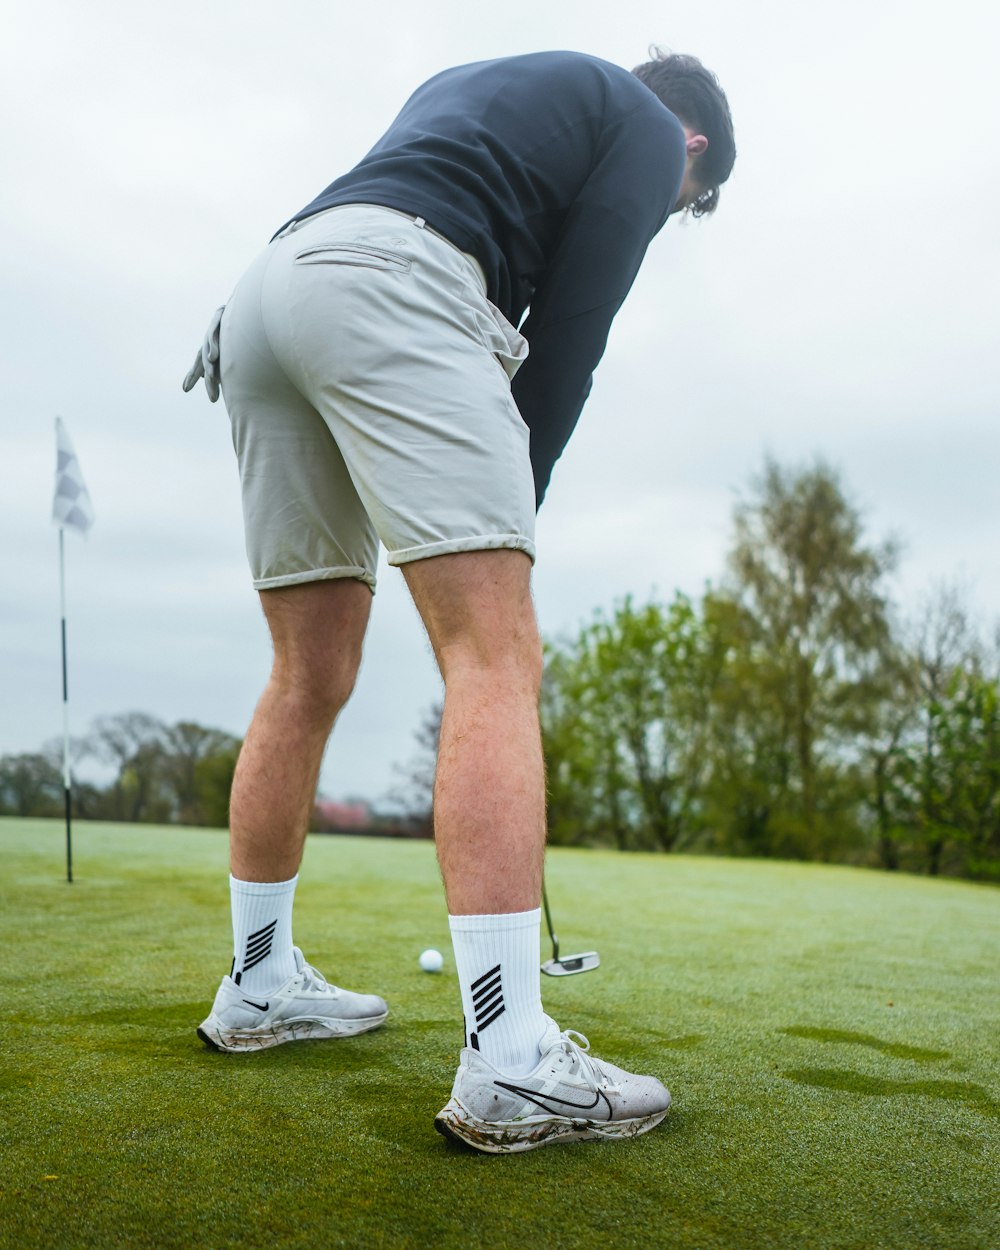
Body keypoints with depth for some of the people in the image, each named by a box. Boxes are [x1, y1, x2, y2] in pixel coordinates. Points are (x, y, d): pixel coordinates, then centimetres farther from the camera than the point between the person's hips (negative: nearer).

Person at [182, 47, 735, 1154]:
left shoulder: (478, 86, 39)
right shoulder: (647, 130, 17)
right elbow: (566, 333, 4)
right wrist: (510, 520, 10)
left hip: (263, 295, 8)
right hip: (386, 282, -8)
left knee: (312, 676, 11)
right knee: (496, 657, -13)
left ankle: (258, 987, 19)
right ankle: (511, 1064, -18)